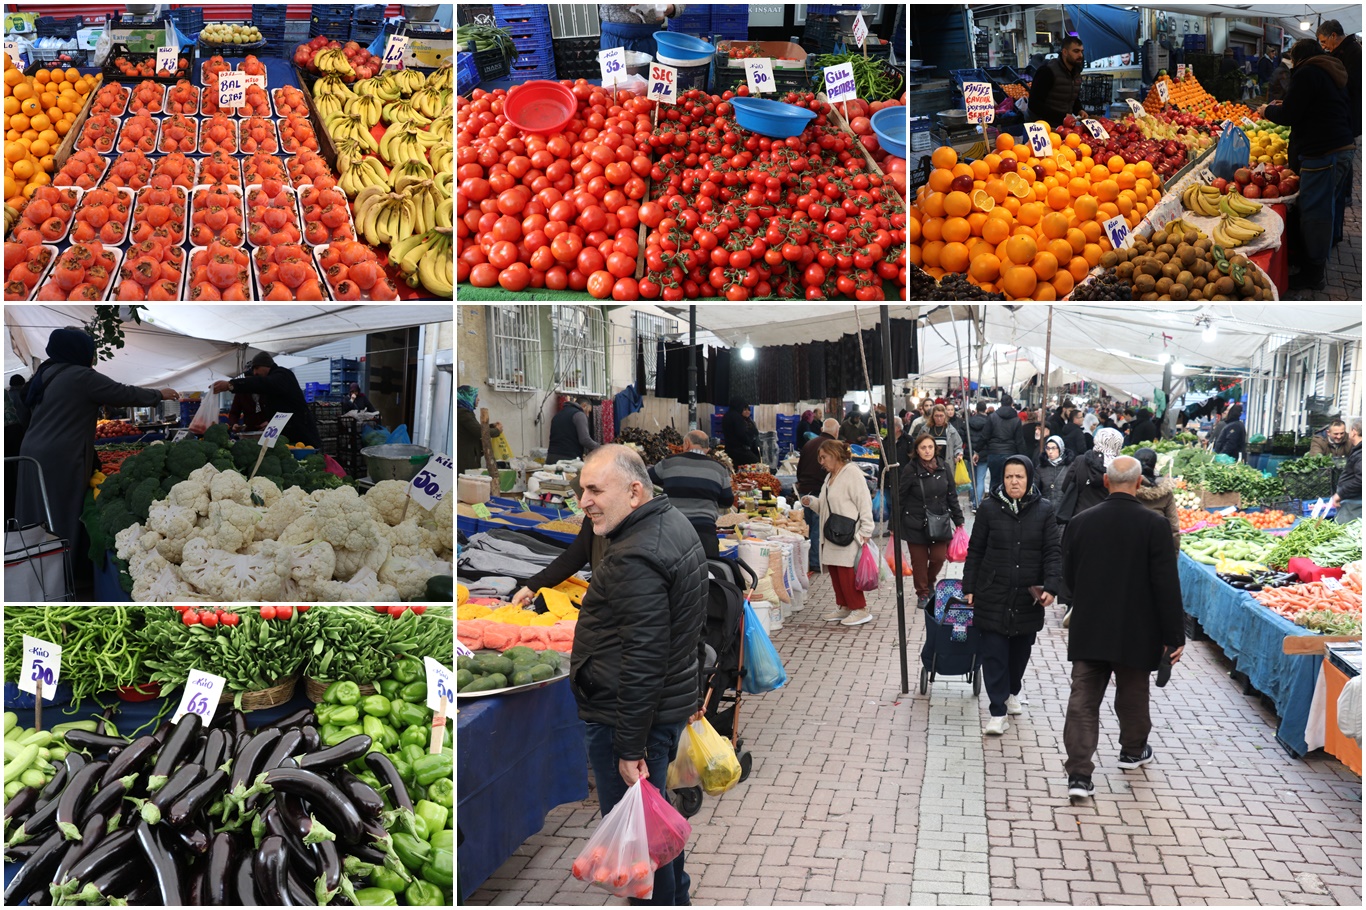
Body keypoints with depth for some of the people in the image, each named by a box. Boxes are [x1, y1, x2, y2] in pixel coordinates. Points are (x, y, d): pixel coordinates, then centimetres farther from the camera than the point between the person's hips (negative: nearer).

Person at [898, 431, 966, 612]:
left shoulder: (944, 467, -1)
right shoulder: (910, 470, -11)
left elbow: (952, 495, 7)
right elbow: (900, 499, -7)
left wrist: (958, 519, 8)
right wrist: (894, 525, -5)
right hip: (915, 524, -3)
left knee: (939, 557, 3)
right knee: (919, 561, 6)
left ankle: (930, 583, 33)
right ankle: (922, 593, 25)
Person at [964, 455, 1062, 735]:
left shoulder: (1044, 510, 1)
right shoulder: (990, 508, -1)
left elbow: (1053, 552, -1)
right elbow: (975, 551, 4)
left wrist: (1051, 587, -13)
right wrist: (969, 587, 2)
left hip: (1028, 597, 2)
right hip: (993, 595, -2)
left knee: (1021, 649, 16)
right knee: (993, 652, -5)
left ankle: (1012, 692, 41)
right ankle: (998, 712, 1)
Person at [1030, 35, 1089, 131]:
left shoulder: (1076, 73, 9)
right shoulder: (1048, 71, -16)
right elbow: (1034, 104, -21)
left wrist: (1079, 110, 1)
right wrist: (1061, 117, -26)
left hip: (1065, 125, 7)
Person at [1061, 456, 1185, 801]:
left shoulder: (1080, 522, -4)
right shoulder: (1154, 524, -13)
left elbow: (1068, 577, 6)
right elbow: (1167, 584, -12)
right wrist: (1174, 635, -5)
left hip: (1088, 630, 1)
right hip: (1136, 631, -1)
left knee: (1083, 700, 2)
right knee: (1132, 693, 20)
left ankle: (1079, 774, -4)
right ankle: (1133, 750, 42)